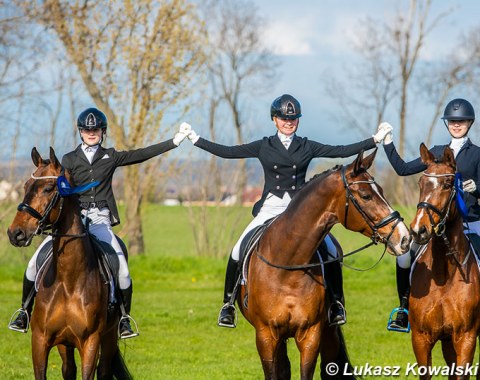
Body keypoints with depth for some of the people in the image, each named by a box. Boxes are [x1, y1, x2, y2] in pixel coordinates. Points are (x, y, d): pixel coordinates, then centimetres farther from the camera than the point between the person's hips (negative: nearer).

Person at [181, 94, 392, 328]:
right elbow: (227, 152, 5)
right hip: (270, 209, 0)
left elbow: (342, 151, 6)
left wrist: (376, 139, 2)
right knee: (238, 252, -16)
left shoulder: (307, 148, 7)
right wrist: (195, 139, 1)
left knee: (331, 253, -15)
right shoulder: (263, 147, 6)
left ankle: (336, 303, 3)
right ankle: (228, 304, -1)